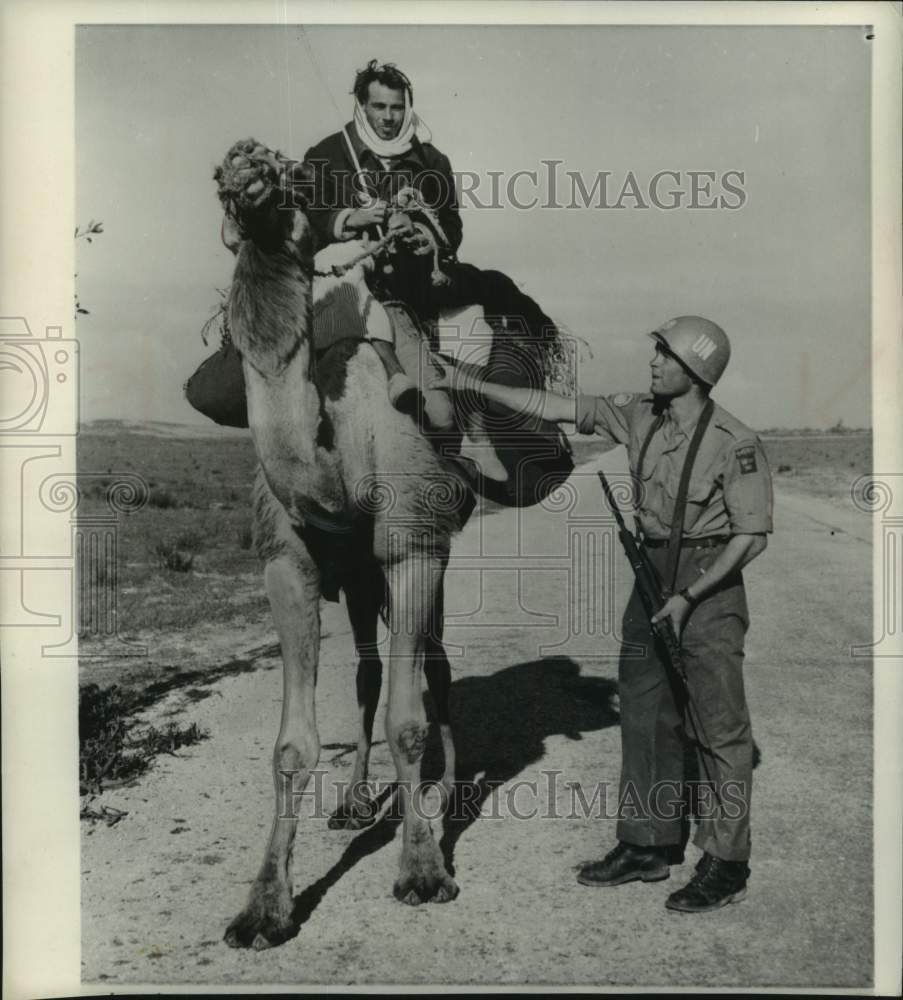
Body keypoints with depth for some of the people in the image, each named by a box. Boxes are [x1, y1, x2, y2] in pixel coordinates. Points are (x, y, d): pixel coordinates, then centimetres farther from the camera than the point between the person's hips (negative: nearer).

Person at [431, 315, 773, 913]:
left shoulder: (734, 444, -16)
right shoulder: (639, 417, 2)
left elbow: (752, 534, -13)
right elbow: (554, 408, 4)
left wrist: (689, 596, -18)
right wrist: (472, 384, 1)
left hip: (709, 583, -7)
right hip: (652, 576, 7)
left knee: (718, 724, 0)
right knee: (644, 713, 12)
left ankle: (726, 865, 13)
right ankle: (648, 846, 25)